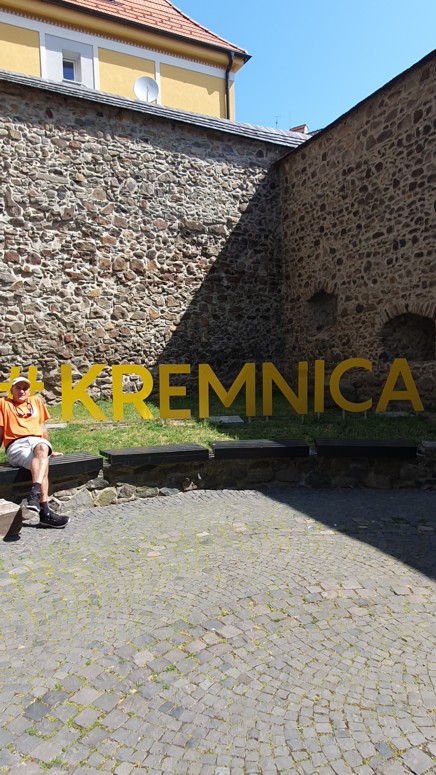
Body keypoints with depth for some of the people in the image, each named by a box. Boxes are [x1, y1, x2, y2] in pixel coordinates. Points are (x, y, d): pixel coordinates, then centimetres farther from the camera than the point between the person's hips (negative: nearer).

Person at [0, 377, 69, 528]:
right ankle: (44, 512, -46)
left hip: (37, 440, 2)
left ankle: (34, 494, -55)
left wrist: (49, 450, 31)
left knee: (42, 448, -40)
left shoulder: (36, 401, 29)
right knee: (42, 464, -35)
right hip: (15, 445, -2)